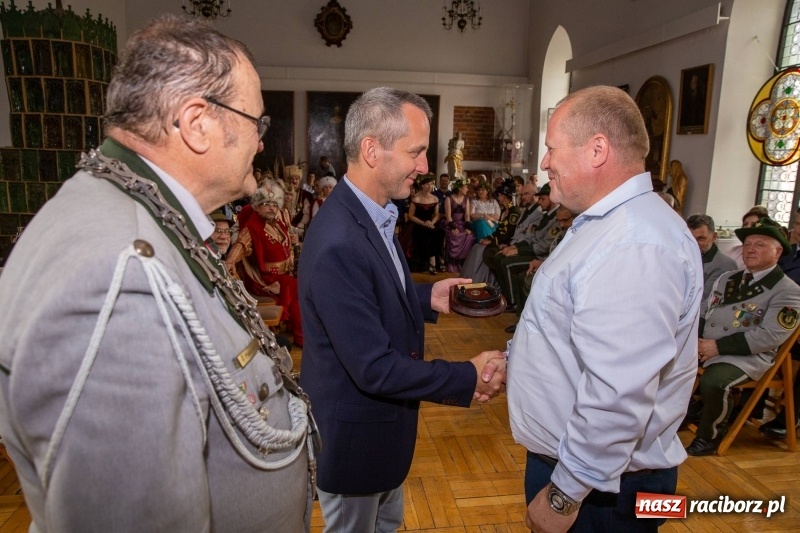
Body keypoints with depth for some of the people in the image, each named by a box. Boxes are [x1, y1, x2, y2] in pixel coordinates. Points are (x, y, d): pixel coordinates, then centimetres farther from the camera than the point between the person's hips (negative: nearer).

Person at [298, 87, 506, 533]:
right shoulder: (338, 244, -33)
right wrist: (468, 379, -21)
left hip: (381, 422, 8)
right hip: (353, 433, -8)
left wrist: (427, 298, -1)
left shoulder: (375, 214, -2)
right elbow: (375, 369, -30)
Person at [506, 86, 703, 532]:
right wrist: (515, 358, 16)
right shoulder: (606, 223, 7)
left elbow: (617, 398, -31)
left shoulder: (635, 245, -28)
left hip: (597, 483, -9)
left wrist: (565, 495, -22)